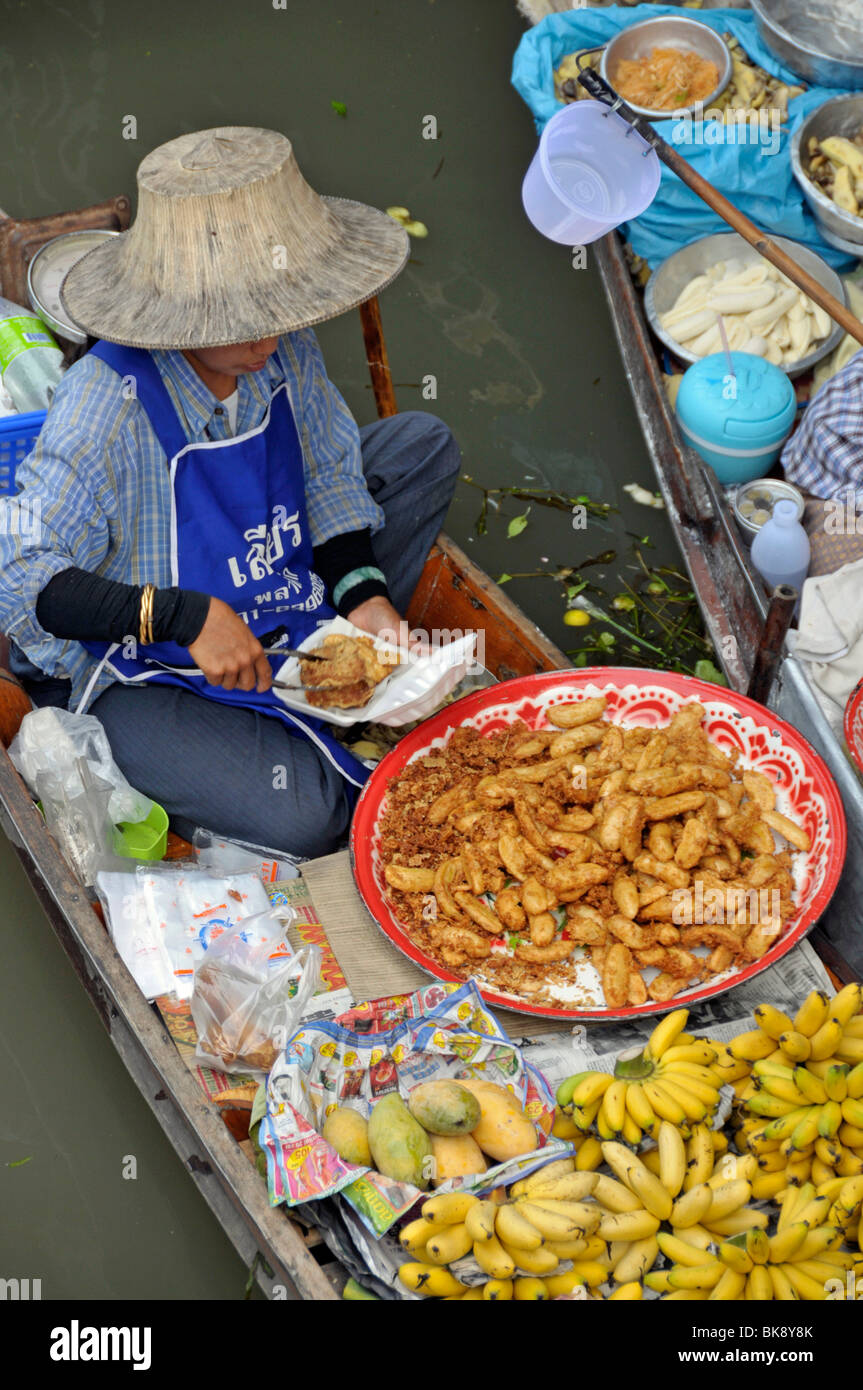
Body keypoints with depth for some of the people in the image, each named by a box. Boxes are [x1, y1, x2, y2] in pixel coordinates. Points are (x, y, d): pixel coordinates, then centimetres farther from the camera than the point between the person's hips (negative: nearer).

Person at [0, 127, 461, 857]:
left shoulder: (284, 347, -13)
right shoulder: (105, 406, -30)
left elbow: (329, 467, 3)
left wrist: (364, 595, -13)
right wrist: (185, 617, -38)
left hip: (283, 598, 7)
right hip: (145, 670, -7)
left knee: (423, 442, 1)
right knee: (303, 816, -29)